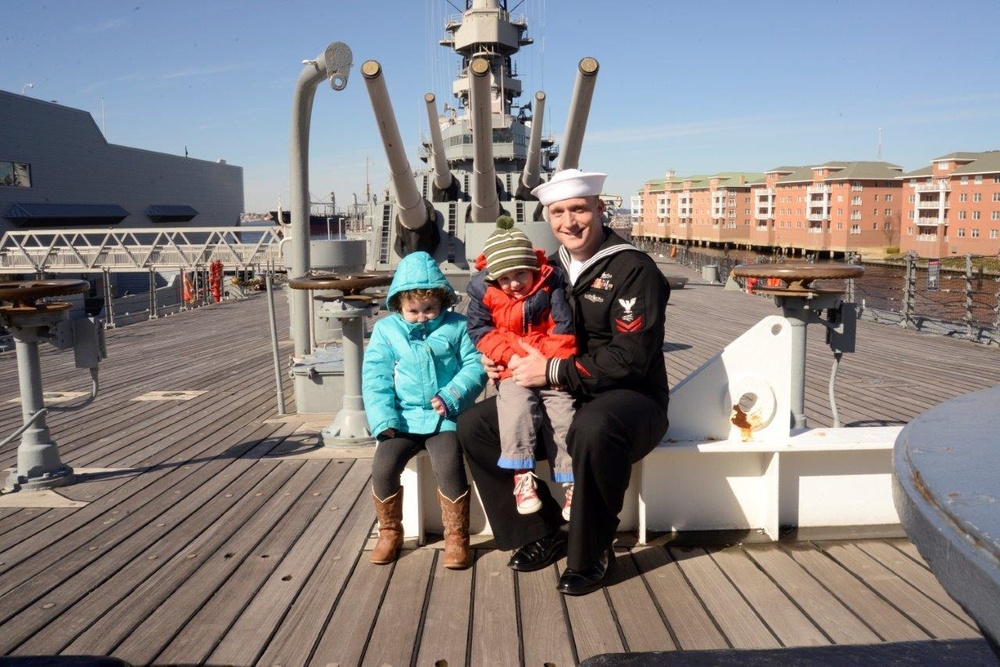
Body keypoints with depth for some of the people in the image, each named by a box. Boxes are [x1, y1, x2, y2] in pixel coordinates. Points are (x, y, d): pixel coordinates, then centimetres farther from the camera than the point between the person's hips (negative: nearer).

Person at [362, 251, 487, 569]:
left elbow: (475, 366, 1)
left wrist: (451, 396, -14)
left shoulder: (457, 326, 6)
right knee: (383, 466, -17)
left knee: (449, 466, -24)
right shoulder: (386, 329, 8)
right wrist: (383, 420, -10)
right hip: (402, 418, 2)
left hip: (444, 417, -2)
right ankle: (390, 531, 8)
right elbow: (375, 379, 3)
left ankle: (456, 536, -3)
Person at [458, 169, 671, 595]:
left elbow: (629, 359, -21)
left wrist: (554, 371, -22)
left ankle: (590, 555, -16)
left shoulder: (633, 269, -11)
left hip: (628, 398, -7)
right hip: (559, 398, 7)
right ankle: (544, 533, 5)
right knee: (474, 424, -3)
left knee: (594, 429, -41)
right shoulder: (551, 268, 10)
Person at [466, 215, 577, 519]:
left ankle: (571, 482, 0)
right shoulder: (483, 291, 0)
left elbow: (562, 329, -5)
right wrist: (510, 356, -13)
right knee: (517, 405, -27)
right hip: (513, 371, 0)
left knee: (563, 412, -13)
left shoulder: (550, 283, -3)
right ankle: (522, 473, -16)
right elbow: (481, 331, -1)